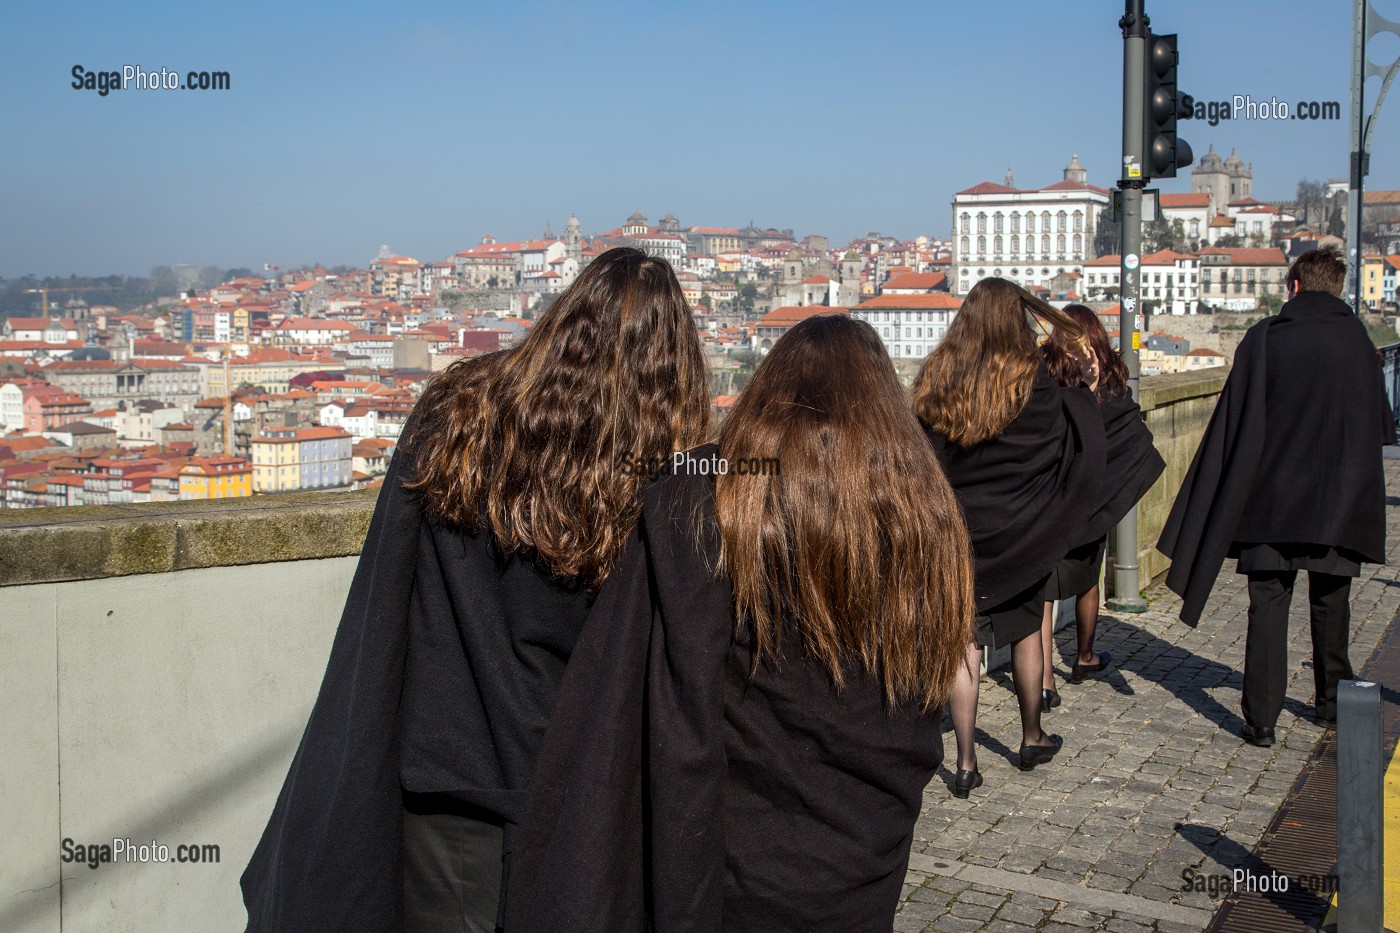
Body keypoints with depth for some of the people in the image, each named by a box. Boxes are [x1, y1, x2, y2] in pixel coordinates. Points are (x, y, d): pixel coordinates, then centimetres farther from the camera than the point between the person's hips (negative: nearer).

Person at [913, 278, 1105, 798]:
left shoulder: (935, 379, -4)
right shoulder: (1031, 379, -11)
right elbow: (1069, 445, -4)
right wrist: (1082, 397, 14)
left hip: (954, 527, 1)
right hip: (1019, 532, -1)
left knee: (963, 642, 3)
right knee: (1024, 629, 17)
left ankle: (966, 763, 1)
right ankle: (1032, 739, 33)